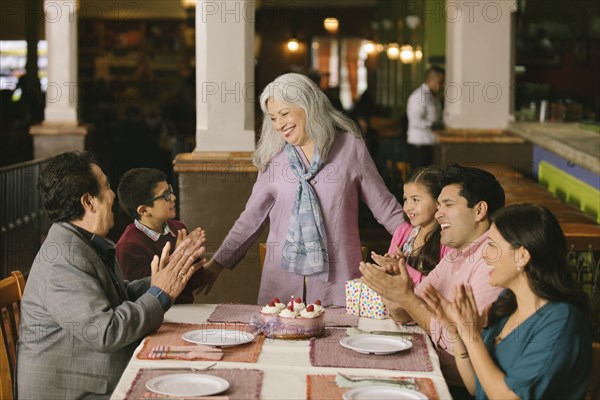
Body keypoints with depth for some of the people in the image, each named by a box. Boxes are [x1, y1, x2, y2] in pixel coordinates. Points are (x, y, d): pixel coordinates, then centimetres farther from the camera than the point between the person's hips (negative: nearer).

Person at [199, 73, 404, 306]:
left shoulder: (350, 147, 0)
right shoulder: (274, 157, 4)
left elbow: (385, 208, 5)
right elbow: (251, 219, 9)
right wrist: (217, 264, 6)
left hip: (337, 280, -1)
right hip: (282, 281, 2)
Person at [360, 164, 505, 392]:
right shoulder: (454, 256, 13)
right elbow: (405, 317, 13)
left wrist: (405, 296, -19)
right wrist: (392, 293, -9)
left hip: (460, 386, -8)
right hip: (433, 369, 8)